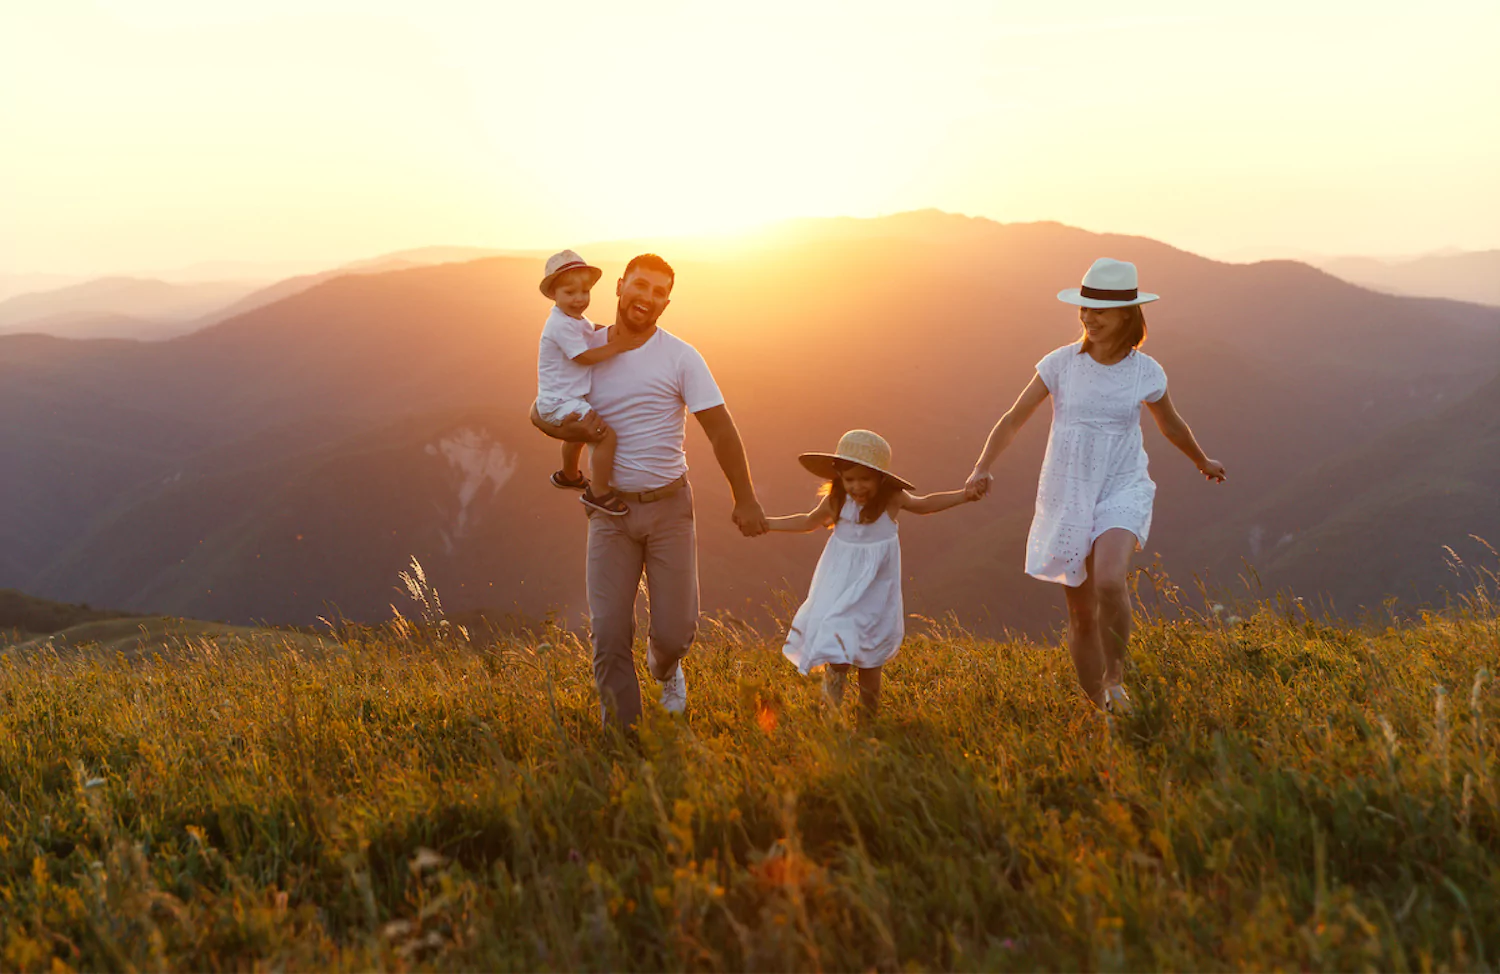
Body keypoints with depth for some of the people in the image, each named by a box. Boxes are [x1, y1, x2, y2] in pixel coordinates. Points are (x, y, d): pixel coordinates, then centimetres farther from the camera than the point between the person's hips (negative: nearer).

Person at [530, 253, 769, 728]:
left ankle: (665, 668, 38)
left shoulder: (680, 357, -5)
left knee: (675, 630, 1)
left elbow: (720, 429, -6)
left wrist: (745, 499, -7)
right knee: (609, 634, -4)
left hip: (669, 507, -1)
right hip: (610, 511, 2)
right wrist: (571, 430, -10)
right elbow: (540, 413, 13)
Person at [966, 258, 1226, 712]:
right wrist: (982, 468, -18)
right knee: (1082, 617, 6)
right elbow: (1014, 419, -4)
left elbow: (1172, 425, 17)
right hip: (1067, 496, 1)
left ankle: (1115, 677, -7)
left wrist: (1203, 462, 33)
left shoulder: (1146, 372, -2)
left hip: (1123, 491, -1)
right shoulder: (1061, 363, -5)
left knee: (1109, 581, -31)